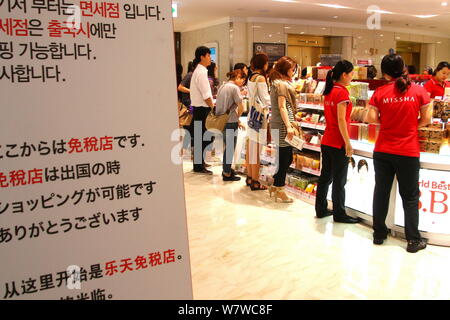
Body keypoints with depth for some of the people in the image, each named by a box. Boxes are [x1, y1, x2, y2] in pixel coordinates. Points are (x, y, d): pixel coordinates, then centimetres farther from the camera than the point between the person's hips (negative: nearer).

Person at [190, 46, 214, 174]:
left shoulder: (198, 71, 15)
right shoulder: (201, 72, -16)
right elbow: (206, 96, -20)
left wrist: (211, 104, 14)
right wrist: (212, 106, -9)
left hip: (199, 108, 10)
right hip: (202, 109, -10)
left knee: (200, 138, 16)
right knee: (202, 138, -4)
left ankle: (199, 163, 27)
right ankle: (199, 166, 2)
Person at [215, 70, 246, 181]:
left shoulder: (222, 87, 14)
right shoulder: (234, 88, -12)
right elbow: (241, 108, -15)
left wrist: (237, 121, 14)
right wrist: (237, 117, 6)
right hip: (230, 122, -8)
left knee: (227, 147, 20)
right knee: (230, 148, 2)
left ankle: (226, 170, 31)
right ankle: (227, 174, 11)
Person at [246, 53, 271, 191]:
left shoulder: (251, 77, 12)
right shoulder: (261, 78, -14)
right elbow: (266, 100, -12)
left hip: (252, 114, 9)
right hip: (260, 114, -9)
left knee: (250, 147, 13)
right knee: (256, 150, -4)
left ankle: (250, 177, 24)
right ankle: (255, 182, 3)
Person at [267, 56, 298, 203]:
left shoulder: (276, 82, 18)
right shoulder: (282, 84, -12)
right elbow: (282, 107, -19)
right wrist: (289, 126, -22)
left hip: (277, 124, 10)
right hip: (282, 125, -10)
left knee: (286, 158, 15)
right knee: (284, 158, -2)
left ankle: (275, 185, 25)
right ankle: (279, 190, 8)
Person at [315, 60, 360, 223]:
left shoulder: (329, 91, 10)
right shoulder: (342, 92, -14)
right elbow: (341, 120, -18)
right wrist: (348, 143, -16)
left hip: (326, 141, 8)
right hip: (338, 143, -8)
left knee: (325, 176, 15)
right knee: (339, 180, 2)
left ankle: (321, 210, 25)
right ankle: (339, 214, 12)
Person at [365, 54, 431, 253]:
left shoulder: (380, 92, -4)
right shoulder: (419, 90, -4)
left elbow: (371, 118, -7)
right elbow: (426, 119, -2)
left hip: (383, 151, 1)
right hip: (409, 152, -1)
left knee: (381, 192, 13)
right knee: (410, 197, 9)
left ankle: (379, 234, 24)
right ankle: (413, 240, 16)